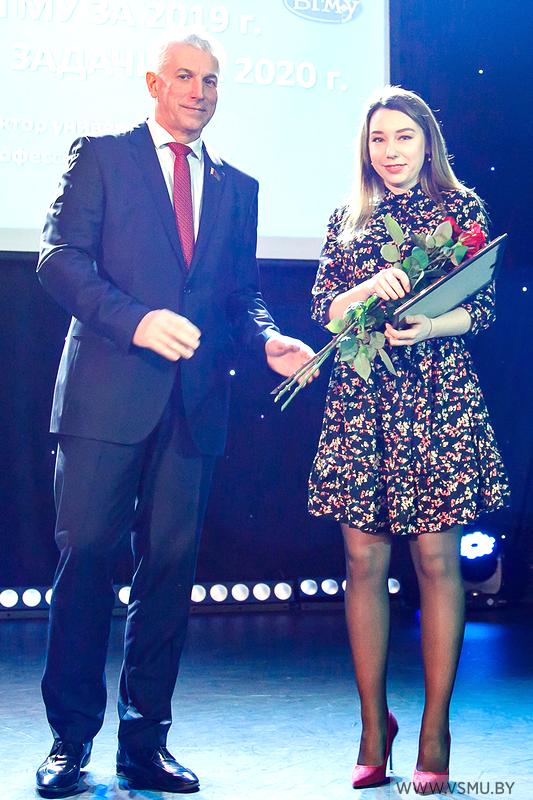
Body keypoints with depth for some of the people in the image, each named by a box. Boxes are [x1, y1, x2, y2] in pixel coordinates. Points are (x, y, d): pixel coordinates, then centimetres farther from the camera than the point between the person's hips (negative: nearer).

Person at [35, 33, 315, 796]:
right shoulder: (100, 156, 7)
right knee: (87, 555, -3)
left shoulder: (237, 187, 19)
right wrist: (135, 320, -18)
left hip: (194, 400, 4)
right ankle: (71, 736, 9)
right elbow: (61, 256, -3)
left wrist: (268, 339, -5)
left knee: (170, 564, 6)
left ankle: (145, 739, 16)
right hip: (108, 391, -3)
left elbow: (243, 291, 17)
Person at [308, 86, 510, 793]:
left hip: (438, 398, -2)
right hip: (359, 399, 3)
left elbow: (482, 309, 1)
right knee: (364, 561, 1)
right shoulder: (347, 220, 16)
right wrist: (371, 288, -12)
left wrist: (424, 327, -17)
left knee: (436, 558, -4)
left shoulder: (462, 207, 8)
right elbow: (324, 309, 8)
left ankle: (435, 732, 5)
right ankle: (373, 727, 11)